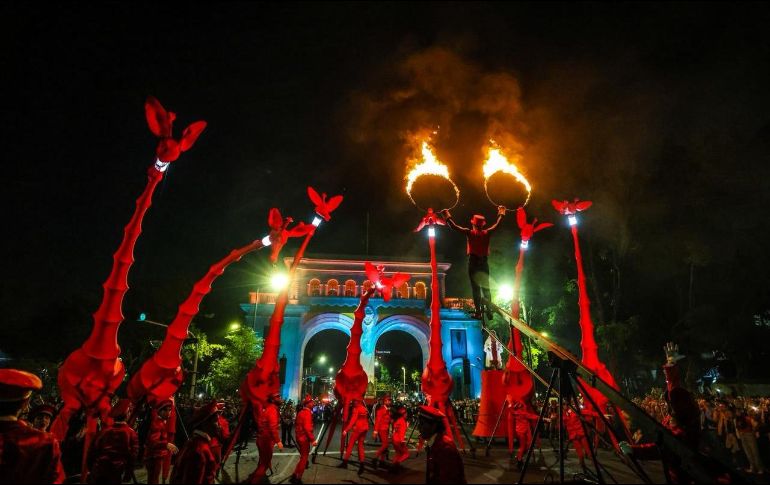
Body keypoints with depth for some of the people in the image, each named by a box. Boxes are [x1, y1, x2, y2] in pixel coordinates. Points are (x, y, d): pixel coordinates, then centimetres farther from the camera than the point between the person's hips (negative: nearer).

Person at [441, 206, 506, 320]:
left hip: (473, 262, -3)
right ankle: (489, 312, 10)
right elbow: (496, 224, 17)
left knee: (475, 288, 1)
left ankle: (478, 312, -1)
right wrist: (501, 214, 32)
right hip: (484, 263, 3)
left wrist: (447, 217, 4)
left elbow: (454, 226, -9)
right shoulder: (487, 233, 1)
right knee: (486, 288, 11)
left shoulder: (469, 233, -8)